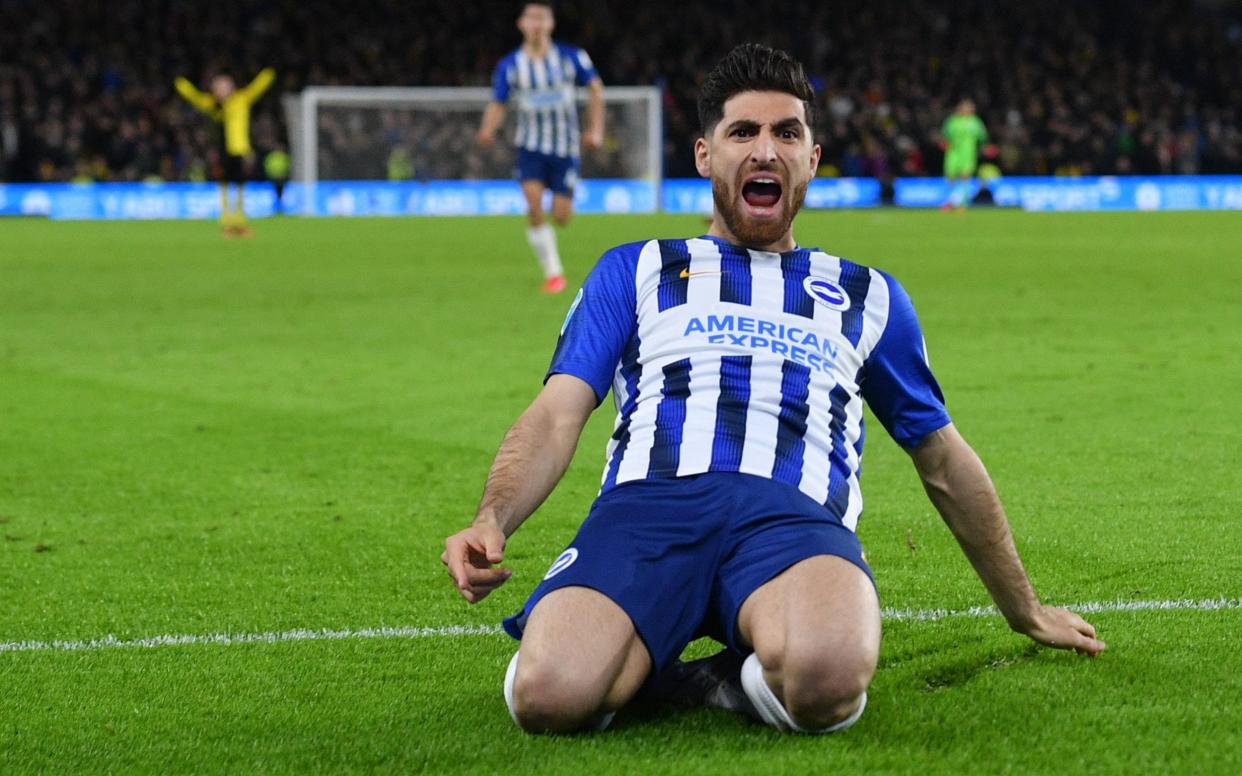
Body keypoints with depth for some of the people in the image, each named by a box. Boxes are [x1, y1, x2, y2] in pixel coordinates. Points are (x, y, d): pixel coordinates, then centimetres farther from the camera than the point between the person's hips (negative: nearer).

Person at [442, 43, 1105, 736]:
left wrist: (1027, 611, 40)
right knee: (548, 696, -35)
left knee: (825, 682, -41)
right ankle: (641, 664, -2)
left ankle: (741, 679, -7)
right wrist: (491, 521, -7)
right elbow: (558, 417, 14)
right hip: (647, 501, 0)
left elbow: (944, 461, 37)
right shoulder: (635, 271, 27)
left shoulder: (868, 296, 32)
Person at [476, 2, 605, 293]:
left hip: (565, 147, 0)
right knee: (534, 204, -22)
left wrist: (596, 129, -1)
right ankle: (552, 272, -10)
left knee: (561, 217, -3)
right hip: (531, 146, 0)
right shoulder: (509, 66, -4)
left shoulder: (571, 58, -6)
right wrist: (487, 131, -22)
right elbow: (497, 104, -2)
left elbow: (596, 88, 6)